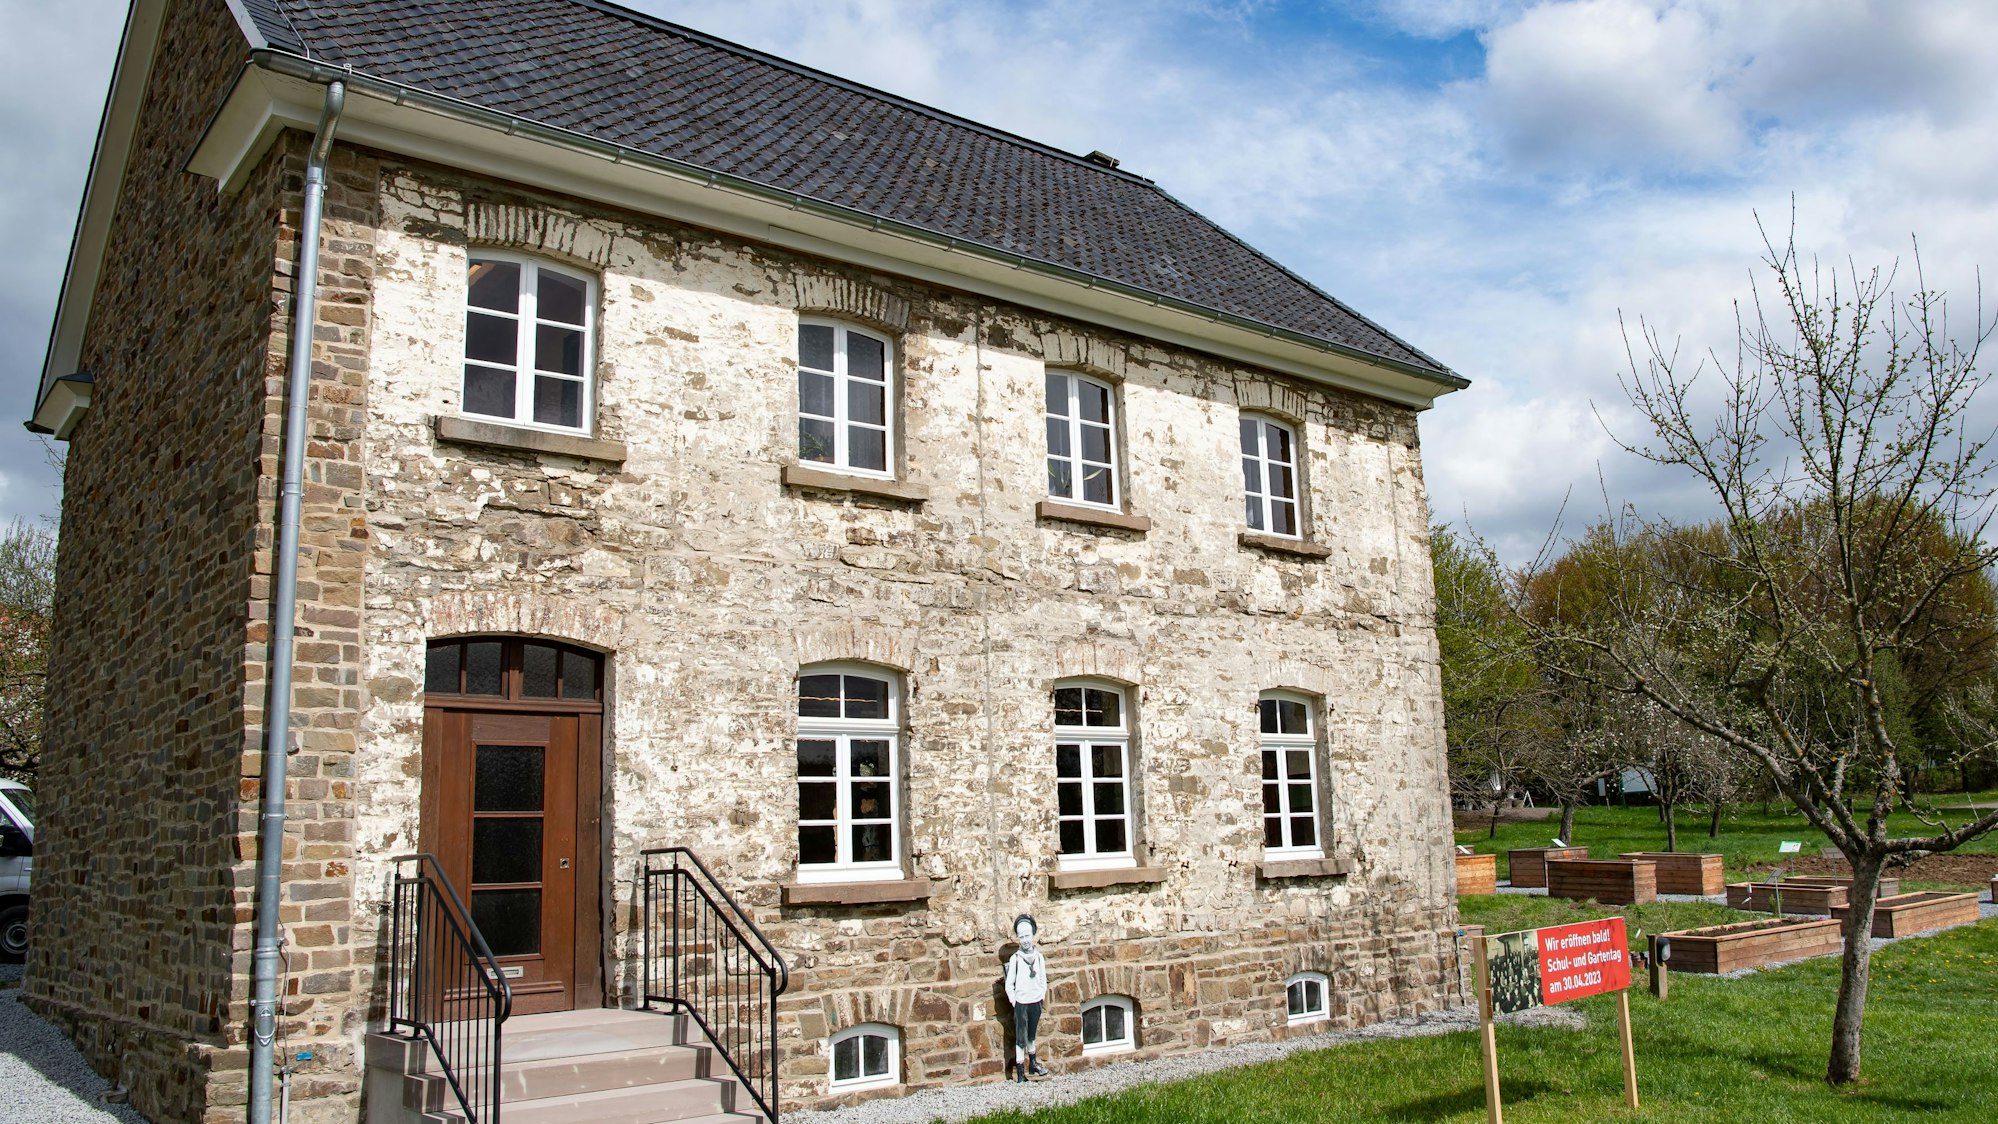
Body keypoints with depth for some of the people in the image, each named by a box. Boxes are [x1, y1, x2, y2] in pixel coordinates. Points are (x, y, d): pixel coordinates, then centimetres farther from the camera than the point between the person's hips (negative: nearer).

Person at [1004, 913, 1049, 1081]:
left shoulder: (1039, 957, 0)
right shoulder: (1015, 959, -10)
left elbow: (1043, 981, 9)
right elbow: (1009, 985, -6)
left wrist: (1041, 997, 3)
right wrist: (1014, 1002, -8)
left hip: (1036, 1003, 3)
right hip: (1021, 1004, -3)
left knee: (1032, 1037, 17)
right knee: (1020, 1039, -1)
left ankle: (1032, 1064, 31)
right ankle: (1020, 1074, 3)